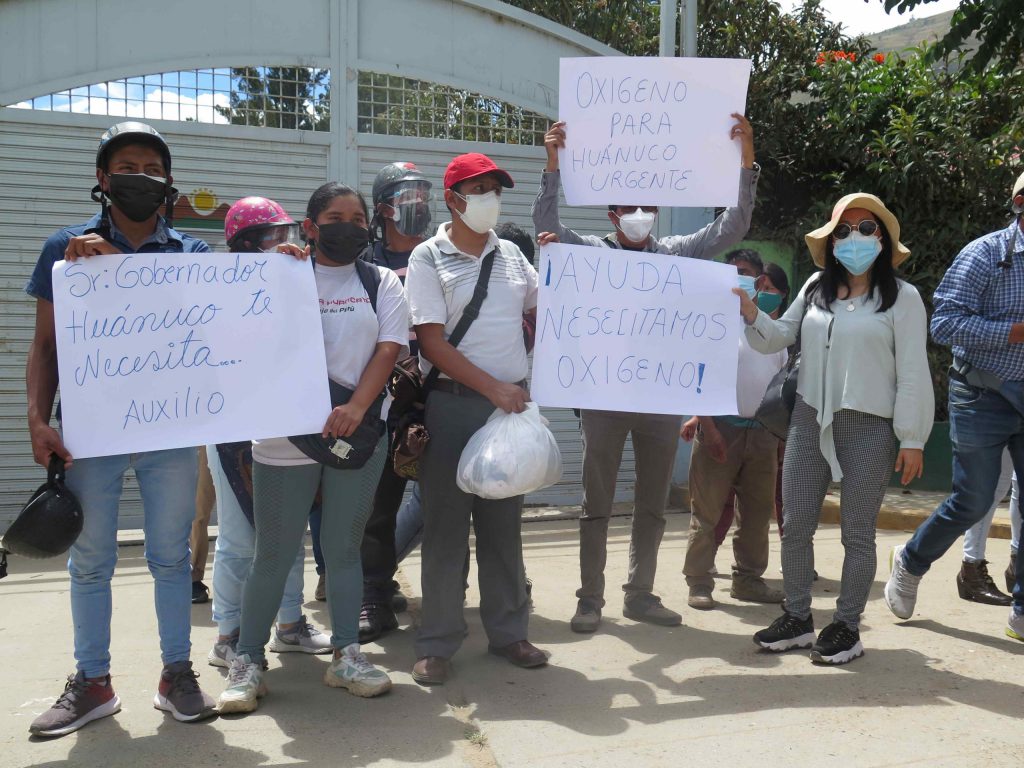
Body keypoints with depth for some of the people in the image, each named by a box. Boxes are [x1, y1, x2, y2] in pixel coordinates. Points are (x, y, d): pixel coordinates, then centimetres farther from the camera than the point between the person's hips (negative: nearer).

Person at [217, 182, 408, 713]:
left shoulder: (383, 282, 9)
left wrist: (357, 407, -15)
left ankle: (346, 656, 21)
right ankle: (248, 660, 19)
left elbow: (389, 348, -1)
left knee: (343, 549, 11)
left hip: (358, 434, 2)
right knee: (274, 553, 5)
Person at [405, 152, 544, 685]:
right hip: (453, 404, -4)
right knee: (446, 523, 2)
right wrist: (493, 388, -16)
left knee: (504, 522, 12)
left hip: (511, 401, 5)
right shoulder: (428, 258, -2)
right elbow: (432, 343, -11)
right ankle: (437, 644, 14)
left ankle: (508, 632, 24)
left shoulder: (511, 255, 13)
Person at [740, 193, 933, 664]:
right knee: (795, 526, 8)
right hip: (810, 420, 5)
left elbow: (913, 373, -6)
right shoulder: (816, 288, 8)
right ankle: (797, 619, 23)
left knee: (857, 533, 6)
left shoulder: (901, 297, -3)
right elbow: (780, 338, 14)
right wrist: (750, 313, -5)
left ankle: (846, 627, 20)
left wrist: (912, 438, -8)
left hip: (869, 428, -4)